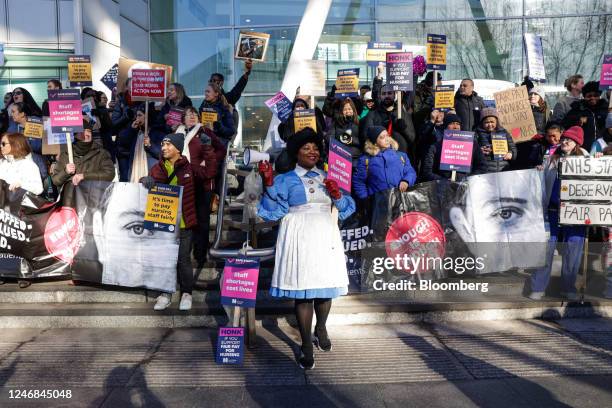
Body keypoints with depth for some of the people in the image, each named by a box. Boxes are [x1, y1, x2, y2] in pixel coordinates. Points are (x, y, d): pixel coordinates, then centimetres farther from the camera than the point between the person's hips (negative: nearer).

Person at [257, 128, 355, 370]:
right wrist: (269, 185, -16)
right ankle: (307, 347, 8)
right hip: (300, 238, -3)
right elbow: (274, 210, -4)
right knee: (303, 291, -3)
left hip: (326, 237, 4)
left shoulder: (327, 178, 17)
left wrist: (337, 196, -4)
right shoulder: (286, 180, 6)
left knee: (326, 286, 7)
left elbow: (347, 208, 15)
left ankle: (321, 328, 36)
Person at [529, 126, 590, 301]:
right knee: (546, 246, -2)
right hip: (553, 210, 1)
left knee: (573, 248, 2)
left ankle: (568, 287, 18)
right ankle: (538, 287, 6)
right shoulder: (552, 159, 14)